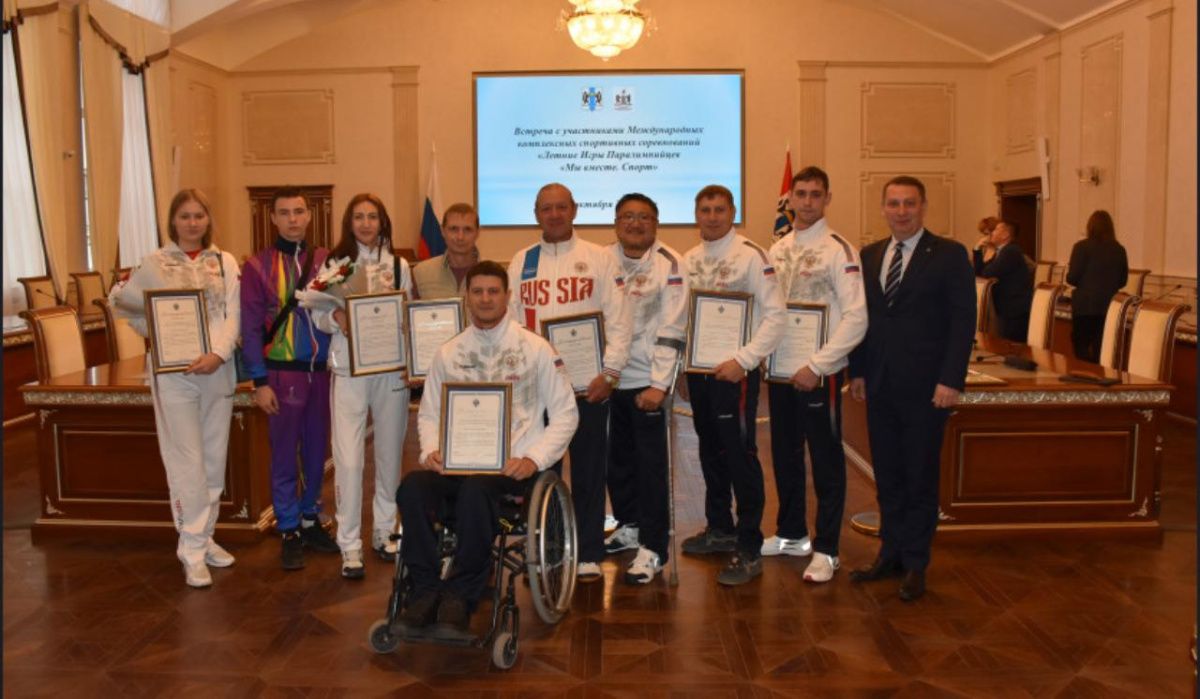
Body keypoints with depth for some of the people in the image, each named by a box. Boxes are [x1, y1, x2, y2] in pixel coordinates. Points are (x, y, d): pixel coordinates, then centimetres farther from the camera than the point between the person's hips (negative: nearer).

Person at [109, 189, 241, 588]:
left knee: (214, 459, 11)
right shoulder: (155, 263, 3)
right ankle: (192, 549, 5)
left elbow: (232, 316, -1)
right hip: (173, 373, -3)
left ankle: (204, 536, 25)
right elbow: (121, 302, 11)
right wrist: (154, 332, -3)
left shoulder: (225, 263, 7)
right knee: (187, 462, -3)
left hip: (217, 371, 3)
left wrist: (218, 354, -16)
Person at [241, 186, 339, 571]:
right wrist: (260, 381, -10)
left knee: (317, 450, 12)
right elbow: (251, 327, -5)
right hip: (282, 372, -3)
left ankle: (311, 520, 28)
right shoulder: (258, 266, -2)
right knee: (284, 453, 4)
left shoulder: (325, 260, 8)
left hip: (321, 370, 3)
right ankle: (289, 532, 16)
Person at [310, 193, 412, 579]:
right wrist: (335, 317, -17)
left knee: (389, 454, 10)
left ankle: (384, 532, 26)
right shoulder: (333, 264, 4)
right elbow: (317, 316, 4)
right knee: (348, 460, -6)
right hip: (348, 370, -2)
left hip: (391, 370, 2)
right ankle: (350, 545, 5)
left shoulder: (399, 266, 8)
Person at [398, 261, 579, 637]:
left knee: (475, 490, -36)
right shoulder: (448, 352, 15)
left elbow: (565, 414, 4)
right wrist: (431, 450, -4)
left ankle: (460, 597, -22)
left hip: (511, 464, -3)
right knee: (412, 487, -28)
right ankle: (426, 589, -16)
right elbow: (428, 413, 18)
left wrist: (534, 459, -11)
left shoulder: (535, 348, 5)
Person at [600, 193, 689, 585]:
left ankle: (653, 548, 8)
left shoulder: (669, 264, -5)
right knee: (617, 457, 14)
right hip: (608, 377, 4)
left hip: (647, 382, -4)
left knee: (651, 464, -1)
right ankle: (629, 526, 34)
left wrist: (658, 384, -14)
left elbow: (672, 329, -9)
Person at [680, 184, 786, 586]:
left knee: (739, 456, -5)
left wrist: (743, 361, -19)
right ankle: (720, 529, 34)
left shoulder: (751, 256, -9)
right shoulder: (689, 260, 11)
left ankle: (749, 550, 5)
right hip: (698, 369, 7)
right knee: (711, 451, 17)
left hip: (734, 371, -7)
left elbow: (775, 315, -13)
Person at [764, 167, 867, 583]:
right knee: (784, 455, 16)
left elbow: (856, 317, -15)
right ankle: (791, 534, 33)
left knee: (826, 461, 2)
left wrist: (817, 366, -18)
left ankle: (826, 550, 14)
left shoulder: (838, 249, -9)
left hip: (818, 373, -6)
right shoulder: (778, 249, 11)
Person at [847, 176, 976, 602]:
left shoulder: (949, 255, -5)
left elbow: (963, 321, -8)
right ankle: (891, 554, 25)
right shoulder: (869, 256, 10)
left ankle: (915, 565, 17)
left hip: (925, 387, -4)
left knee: (920, 478, 5)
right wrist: (857, 371, 7)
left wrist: (951, 381, -14)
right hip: (880, 386, 5)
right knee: (887, 477, 12)